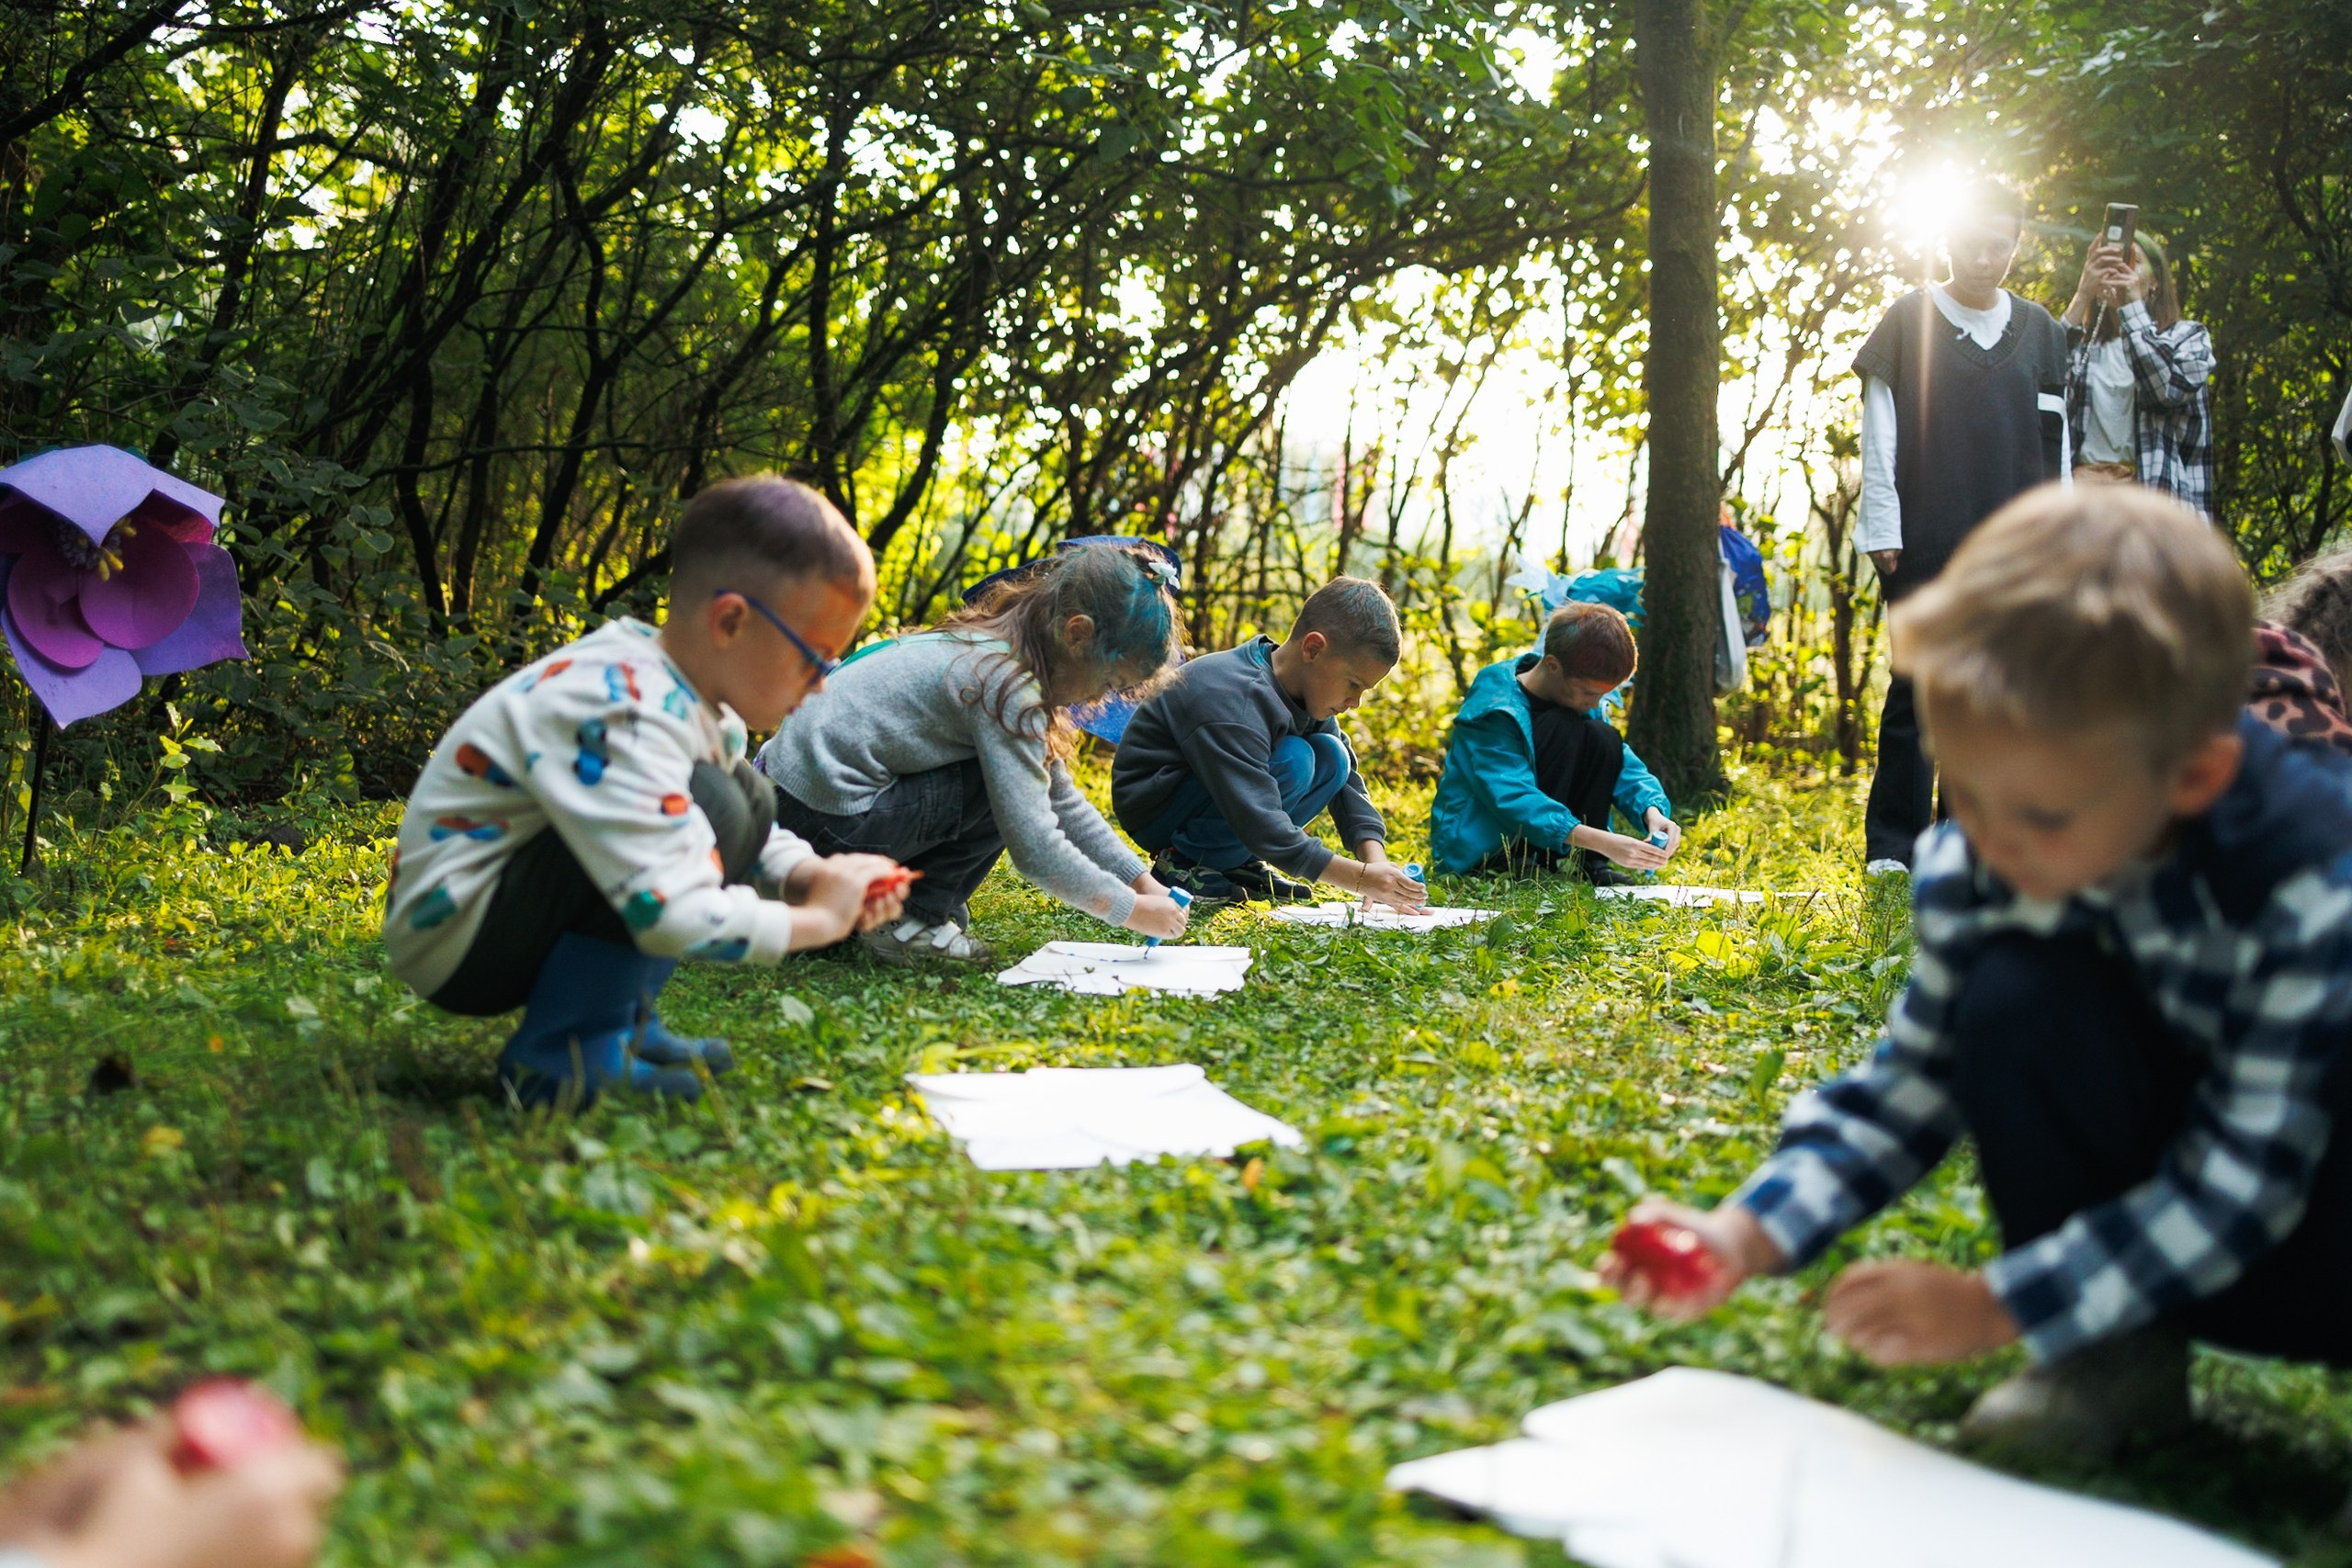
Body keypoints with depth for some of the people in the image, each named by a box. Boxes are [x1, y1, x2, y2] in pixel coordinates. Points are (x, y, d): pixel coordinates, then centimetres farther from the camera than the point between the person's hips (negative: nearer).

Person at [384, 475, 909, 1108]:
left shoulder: (691, 696, 4)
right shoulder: (621, 717, -28)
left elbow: (748, 828, 20)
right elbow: (672, 916, -35)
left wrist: (806, 875, -2)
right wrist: (816, 920, -21)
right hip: (453, 937, -10)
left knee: (749, 801, 7)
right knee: (709, 807, -28)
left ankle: (621, 1020, 5)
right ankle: (556, 1055, -16)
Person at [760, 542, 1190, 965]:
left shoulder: (999, 650, 10)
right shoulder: (1007, 685, -20)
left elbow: (1062, 800, 14)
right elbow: (1035, 848, -23)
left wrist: (1141, 881, 9)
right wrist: (1129, 910, -12)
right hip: (824, 818, -10)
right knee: (1008, 791, -14)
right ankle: (909, 922, -4)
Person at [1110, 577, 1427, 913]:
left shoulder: (1306, 685, -2)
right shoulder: (1236, 705, -31)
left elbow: (1348, 782, -1)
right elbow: (1261, 825, -36)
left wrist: (1375, 861, -18)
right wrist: (1361, 878, -37)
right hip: (1152, 810, -9)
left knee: (1333, 757, -8)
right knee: (1293, 760, -28)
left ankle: (1237, 862, -2)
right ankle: (1182, 862, -16)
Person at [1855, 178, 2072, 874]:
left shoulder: (2039, 330, 14)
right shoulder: (1908, 320, 4)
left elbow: (2056, 444, 15)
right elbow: (1879, 435, 1)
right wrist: (1882, 530, -6)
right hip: (1924, 544, -3)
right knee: (1919, 688, -4)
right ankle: (1892, 844, 1)